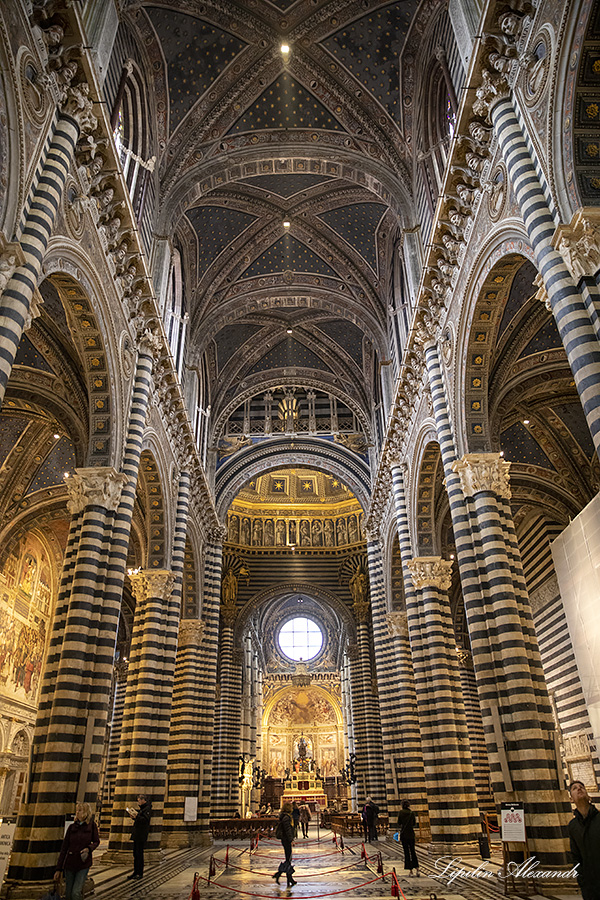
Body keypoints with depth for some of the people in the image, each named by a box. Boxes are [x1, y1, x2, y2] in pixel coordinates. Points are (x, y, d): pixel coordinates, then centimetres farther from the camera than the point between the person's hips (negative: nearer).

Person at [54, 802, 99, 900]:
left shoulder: (92, 825, -4)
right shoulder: (72, 827, 0)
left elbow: (96, 841, 5)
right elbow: (64, 848, 2)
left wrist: (89, 848, -16)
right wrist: (58, 869, 1)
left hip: (84, 863, -2)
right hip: (70, 863, 2)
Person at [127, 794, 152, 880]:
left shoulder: (147, 809, -12)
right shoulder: (142, 808, 19)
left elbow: (145, 820, -23)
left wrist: (136, 815, -22)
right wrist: (133, 816, 8)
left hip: (141, 835, -10)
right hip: (136, 835, 10)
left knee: (139, 854, -4)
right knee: (135, 854, 13)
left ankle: (140, 873, 3)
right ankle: (135, 871, 21)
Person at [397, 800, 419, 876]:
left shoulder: (401, 812, -6)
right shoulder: (412, 813, 1)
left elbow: (399, 823, -3)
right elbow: (414, 823, 9)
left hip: (404, 834, -3)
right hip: (411, 834, 3)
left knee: (406, 852, 3)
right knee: (412, 851, 14)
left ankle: (410, 870, 2)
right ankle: (417, 868, 6)